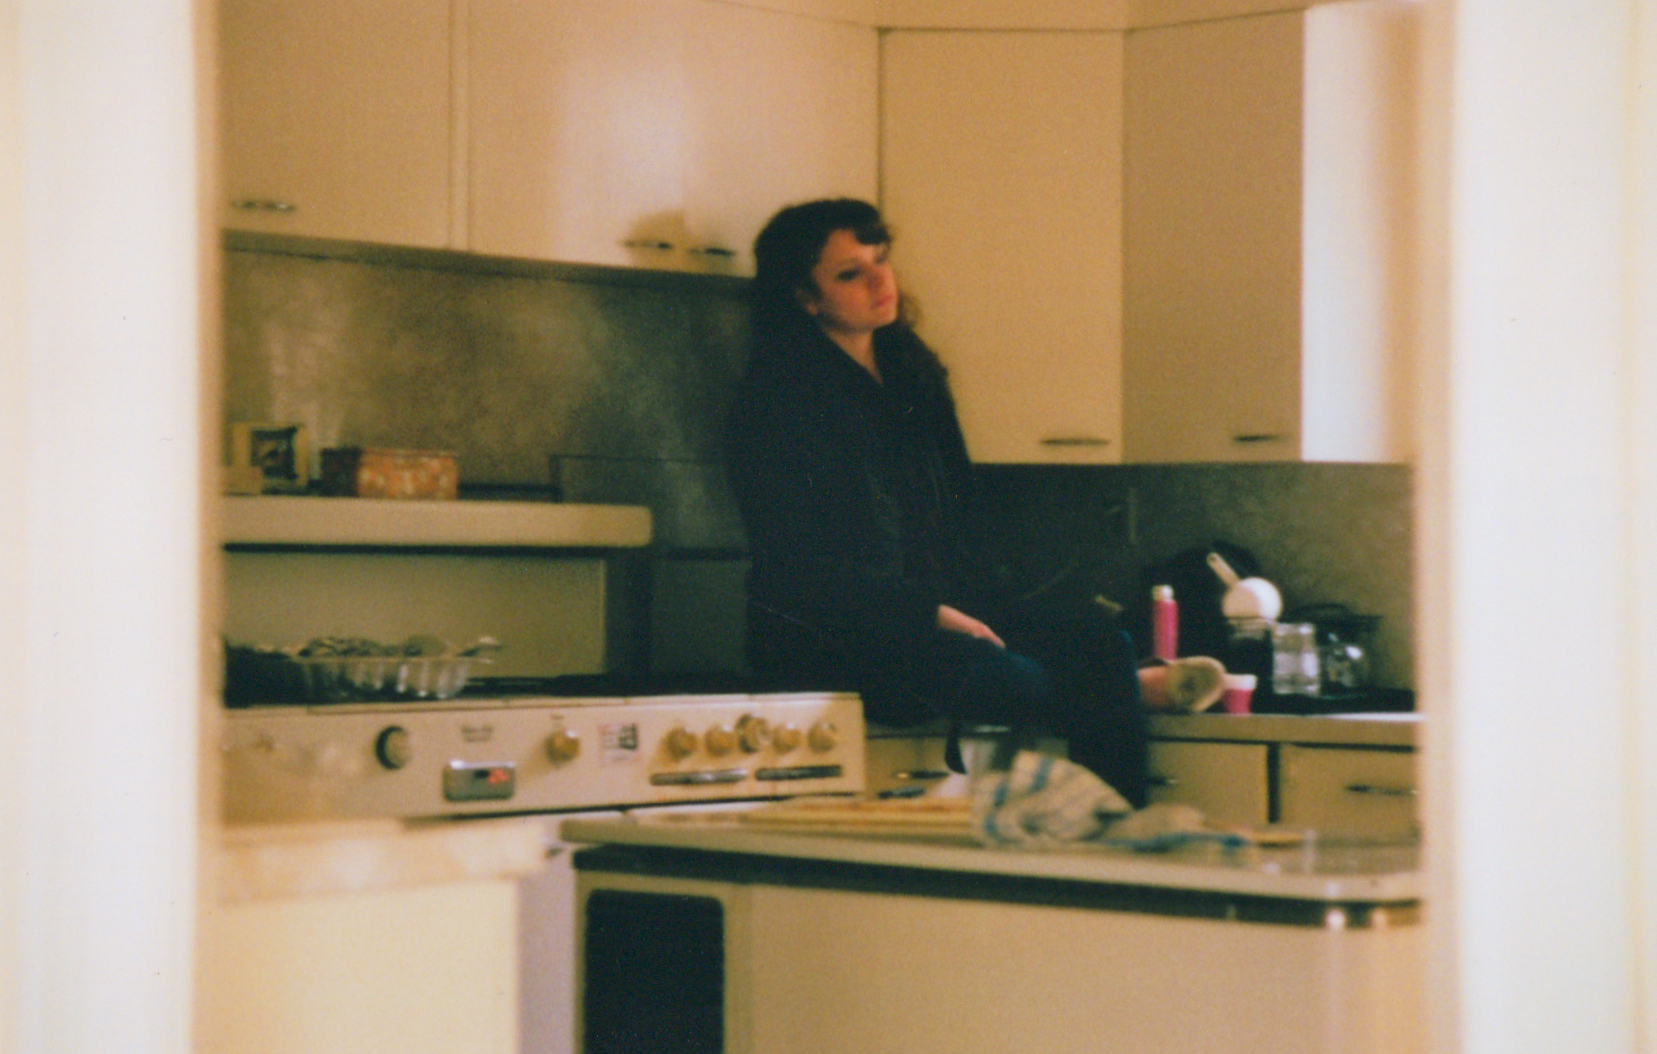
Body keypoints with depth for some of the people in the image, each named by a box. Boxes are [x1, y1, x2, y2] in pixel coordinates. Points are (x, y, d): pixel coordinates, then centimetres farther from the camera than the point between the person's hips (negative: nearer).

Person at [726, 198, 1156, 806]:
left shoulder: (915, 379, 18)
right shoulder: (776, 401, -5)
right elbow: (797, 571, -11)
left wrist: (987, 616, 1)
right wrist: (931, 614, -16)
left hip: (940, 629, 7)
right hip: (827, 648, -7)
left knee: (1101, 645, -18)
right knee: (1009, 679, -34)